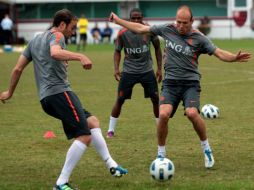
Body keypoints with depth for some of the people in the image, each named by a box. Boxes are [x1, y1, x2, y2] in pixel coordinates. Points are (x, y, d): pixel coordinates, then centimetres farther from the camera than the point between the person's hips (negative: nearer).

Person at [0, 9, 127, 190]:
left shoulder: (35, 41, 24)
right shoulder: (56, 35, -2)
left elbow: (17, 69, 25)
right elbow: (55, 53, -27)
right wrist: (80, 56, -35)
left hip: (46, 97, 10)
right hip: (59, 92, -10)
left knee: (92, 122, 17)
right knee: (84, 136, -14)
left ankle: (111, 165, 12)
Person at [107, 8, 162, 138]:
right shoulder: (123, 33, -10)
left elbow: (157, 48, 5)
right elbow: (117, 51, 3)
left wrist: (159, 68, 2)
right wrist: (116, 69, -10)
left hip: (147, 71, 1)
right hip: (129, 71, -1)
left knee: (155, 98, -1)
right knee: (120, 100, -3)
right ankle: (111, 130, 8)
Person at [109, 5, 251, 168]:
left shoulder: (199, 38, -3)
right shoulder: (167, 29, 3)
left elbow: (220, 53, -8)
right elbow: (141, 28, 13)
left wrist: (234, 57, -29)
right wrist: (118, 20, 15)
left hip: (191, 82, -2)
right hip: (170, 82, 2)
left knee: (192, 113, -26)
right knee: (163, 115, -20)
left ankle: (206, 148, -1)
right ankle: (161, 154, 0)